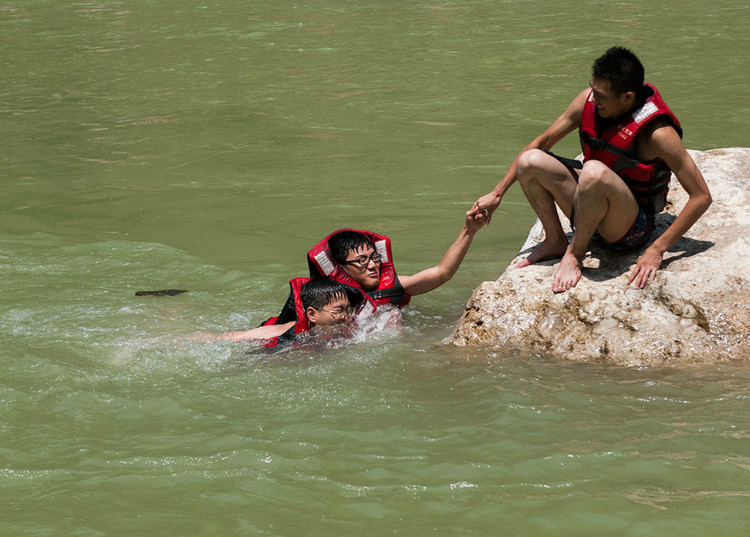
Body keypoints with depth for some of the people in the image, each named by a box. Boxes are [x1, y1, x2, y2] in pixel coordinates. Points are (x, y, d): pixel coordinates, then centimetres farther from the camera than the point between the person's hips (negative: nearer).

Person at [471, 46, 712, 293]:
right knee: (530, 161, -13)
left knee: (594, 171, -37)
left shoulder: (657, 132, -24)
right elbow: (543, 142, 6)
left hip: (632, 229, -6)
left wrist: (657, 250, -24)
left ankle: (574, 254, -15)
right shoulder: (588, 101, -7)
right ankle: (555, 241, 4)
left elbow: (702, 197, -20)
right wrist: (497, 194, 4)